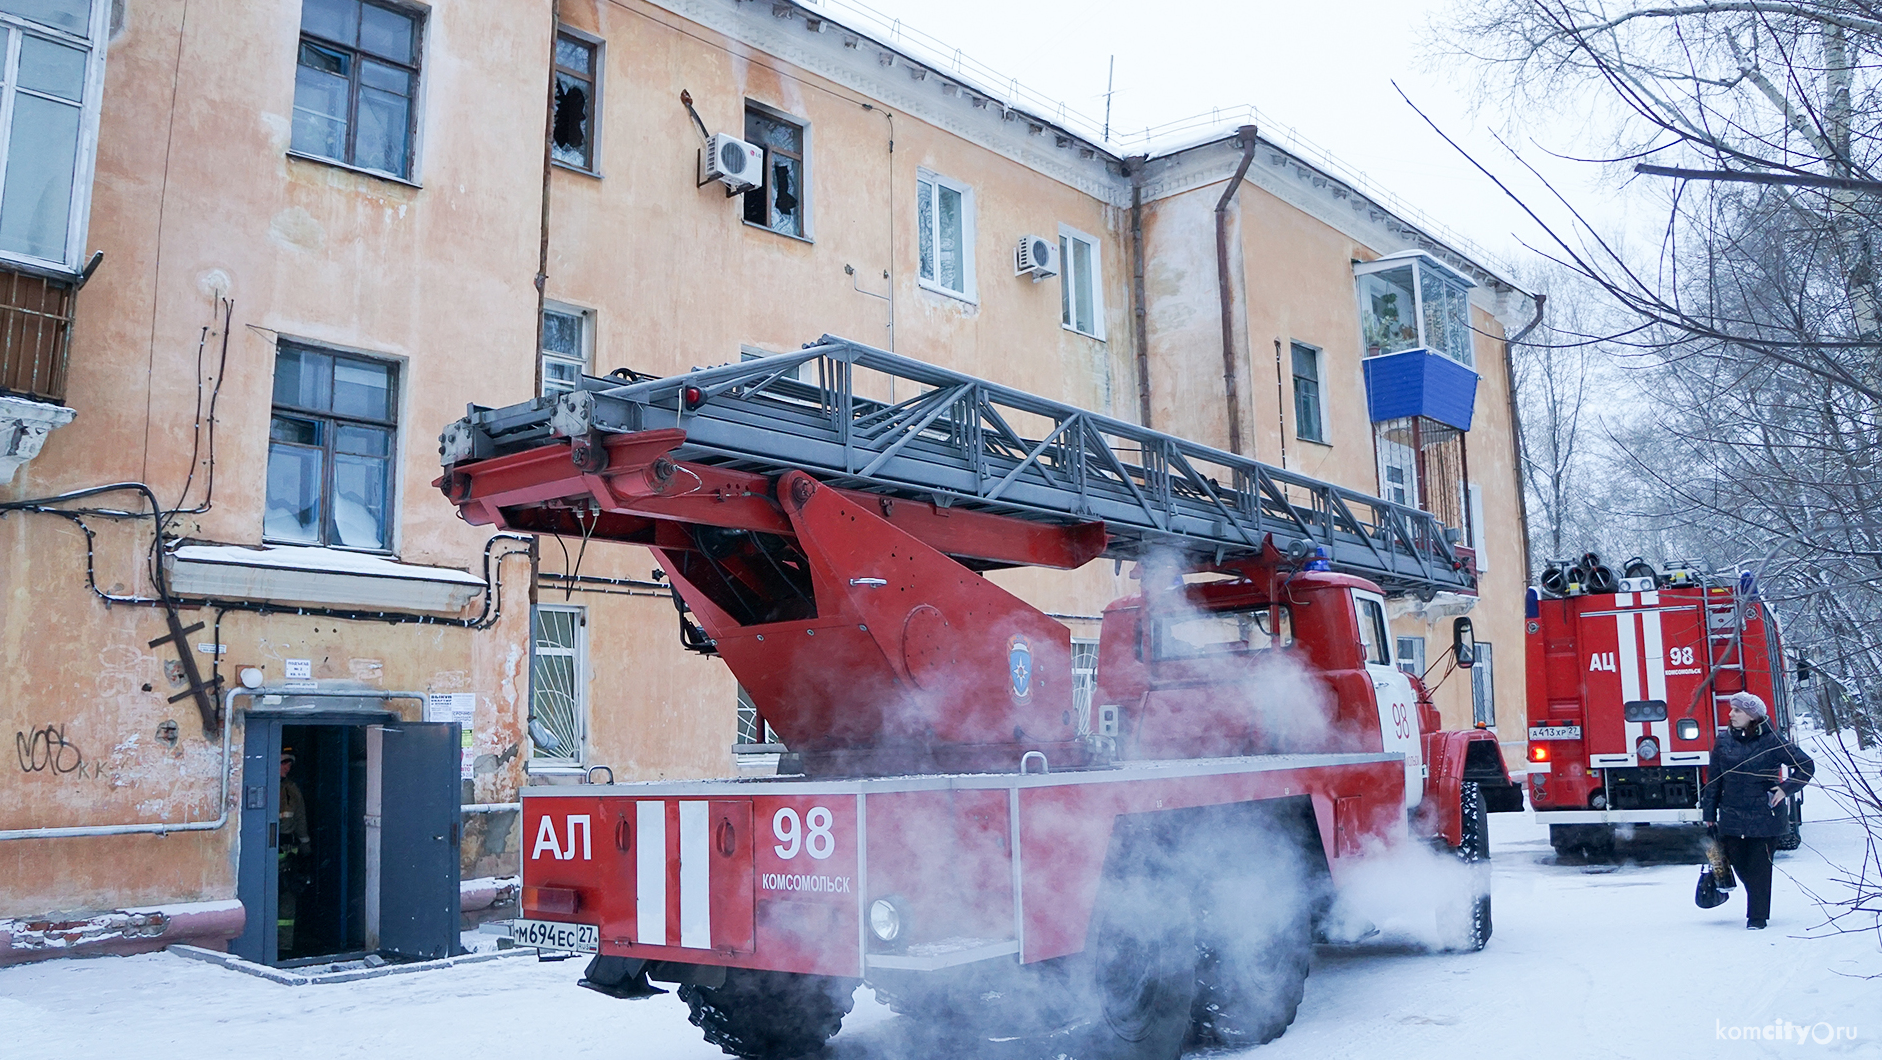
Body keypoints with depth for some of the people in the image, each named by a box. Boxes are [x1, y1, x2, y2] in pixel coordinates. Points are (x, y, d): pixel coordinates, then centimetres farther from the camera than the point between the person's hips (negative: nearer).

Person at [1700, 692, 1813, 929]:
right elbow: (1713, 782, 8)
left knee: (1759, 869, 1)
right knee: (1740, 865, 8)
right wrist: (1709, 816, 7)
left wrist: (1786, 788, -12)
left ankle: (1757, 917, 13)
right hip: (1732, 819, 3)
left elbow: (1806, 765, -1)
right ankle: (1756, 906, 30)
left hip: (1766, 818, -3)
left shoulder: (1772, 742, -6)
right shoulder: (1723, 744, 4)